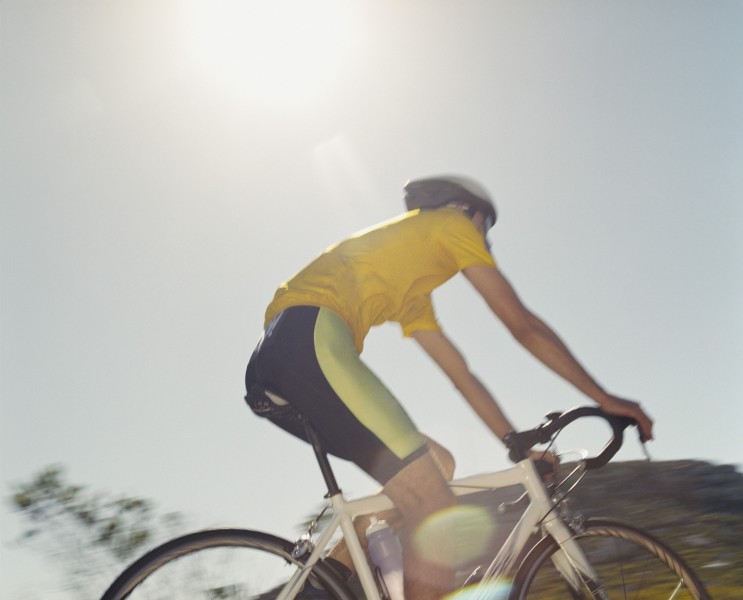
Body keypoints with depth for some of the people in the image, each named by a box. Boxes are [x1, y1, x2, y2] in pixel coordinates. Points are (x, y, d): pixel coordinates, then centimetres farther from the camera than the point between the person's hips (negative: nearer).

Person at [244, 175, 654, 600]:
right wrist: (606, 399, 12)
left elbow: (463, 376, 31)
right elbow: (523, 325, 8)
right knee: (439, 517, -13)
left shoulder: (413, 298, 34)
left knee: (437, 466, 14)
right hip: (310, 339, -10)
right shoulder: (451, 222, 12)